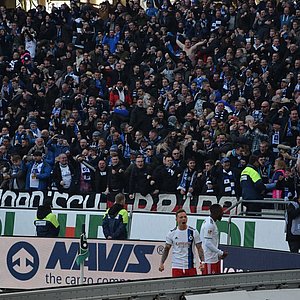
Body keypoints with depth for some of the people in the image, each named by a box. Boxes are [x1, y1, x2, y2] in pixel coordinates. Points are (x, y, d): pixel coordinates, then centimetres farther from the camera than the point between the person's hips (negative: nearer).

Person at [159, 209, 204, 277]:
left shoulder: (193, 232, 0)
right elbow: (166, 249, 9)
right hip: (176, 267, 0)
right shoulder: (172, 233, 2)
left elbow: (199, 248, 1)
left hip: (191, 267, 0)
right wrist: (162, 263, -1)